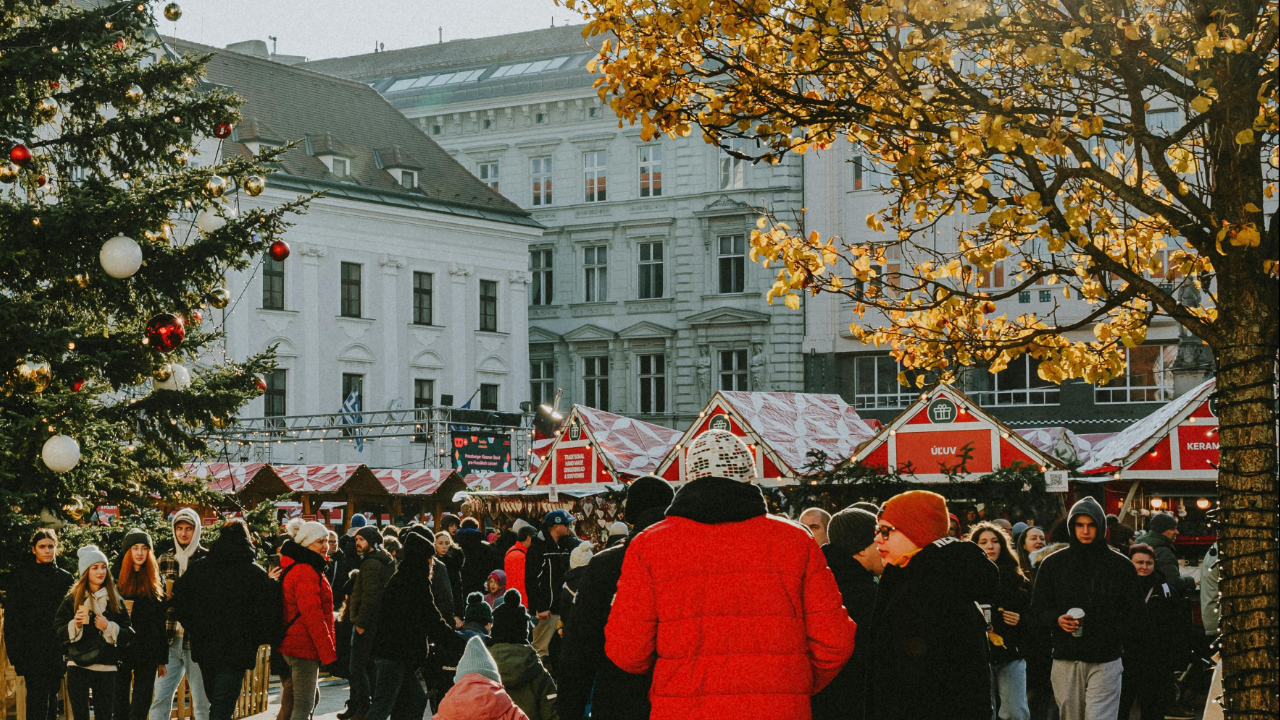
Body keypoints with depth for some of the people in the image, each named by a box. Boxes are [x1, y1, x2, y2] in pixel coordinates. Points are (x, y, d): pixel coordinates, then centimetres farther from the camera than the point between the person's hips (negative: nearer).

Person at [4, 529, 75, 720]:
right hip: (33, 652, -3)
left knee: (51, 699, 8)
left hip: (57, 652, 4)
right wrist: (16, 655, -10)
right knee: (37, 703, -10)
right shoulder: (22, 576, 2)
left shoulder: (66, 578, 11)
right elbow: (12, 618, -2)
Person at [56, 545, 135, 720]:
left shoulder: (115, 600, 8)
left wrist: (109, 627, -12)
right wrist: (75, 625, -17)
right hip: (78, 666, -1)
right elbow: (58, 632, 1)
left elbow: (127, 635, 5)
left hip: (106, 668, 1)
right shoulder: (72, 599, 5)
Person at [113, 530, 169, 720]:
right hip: (122, 649, -1)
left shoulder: (156, 582, 10)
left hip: (148, 652, 2)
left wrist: (162, 658, 7)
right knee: (120, 704, 2)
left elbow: (161, 620, 9)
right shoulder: (116, 579, 3)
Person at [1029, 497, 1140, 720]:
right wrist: (1057, 619, -11)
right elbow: (1037, 610, 10)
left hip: (1105, 661, -2)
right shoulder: (1052, 564, 8)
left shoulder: (1121, 565, 6)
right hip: (1066, 660, 2)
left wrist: (1117, 635, -6)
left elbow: (1132, 611, 10)